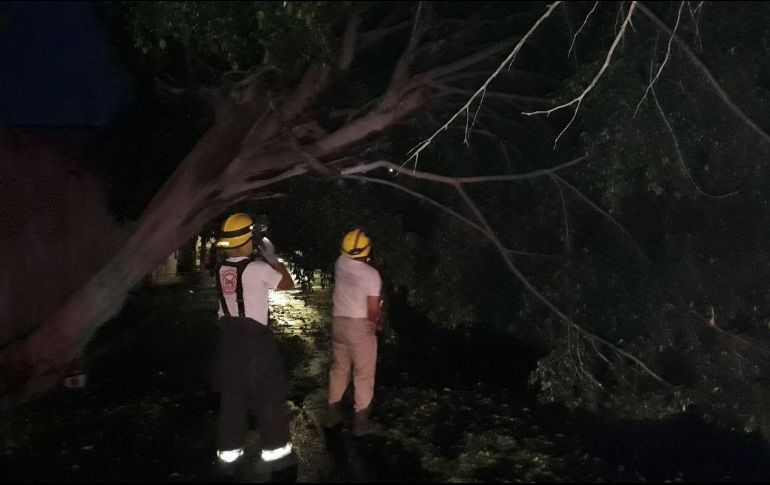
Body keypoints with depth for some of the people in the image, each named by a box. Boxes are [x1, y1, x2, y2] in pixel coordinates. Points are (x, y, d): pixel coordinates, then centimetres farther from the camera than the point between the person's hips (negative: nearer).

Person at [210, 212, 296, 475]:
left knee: (231, 396, 15)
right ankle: (275, 451, 17)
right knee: (270, 395, 8)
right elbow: (288, 284, -1)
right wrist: (272, 257, 5)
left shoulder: (221, 269, 4)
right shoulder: (258, 268, -15)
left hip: (229, 337, 6)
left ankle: (229, 453, 24)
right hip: (254, 338, -6)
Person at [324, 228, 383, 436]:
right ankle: (361, 421, 11)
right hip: (360, 325, -6)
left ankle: (333, 413, 28)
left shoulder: (340, 263, -4)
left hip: (338, 321, 6)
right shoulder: (371, 274, -19)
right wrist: (376, 322, 2)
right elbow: (374, 310, -17)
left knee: (339, 368, 19)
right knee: (364, 373, 6)